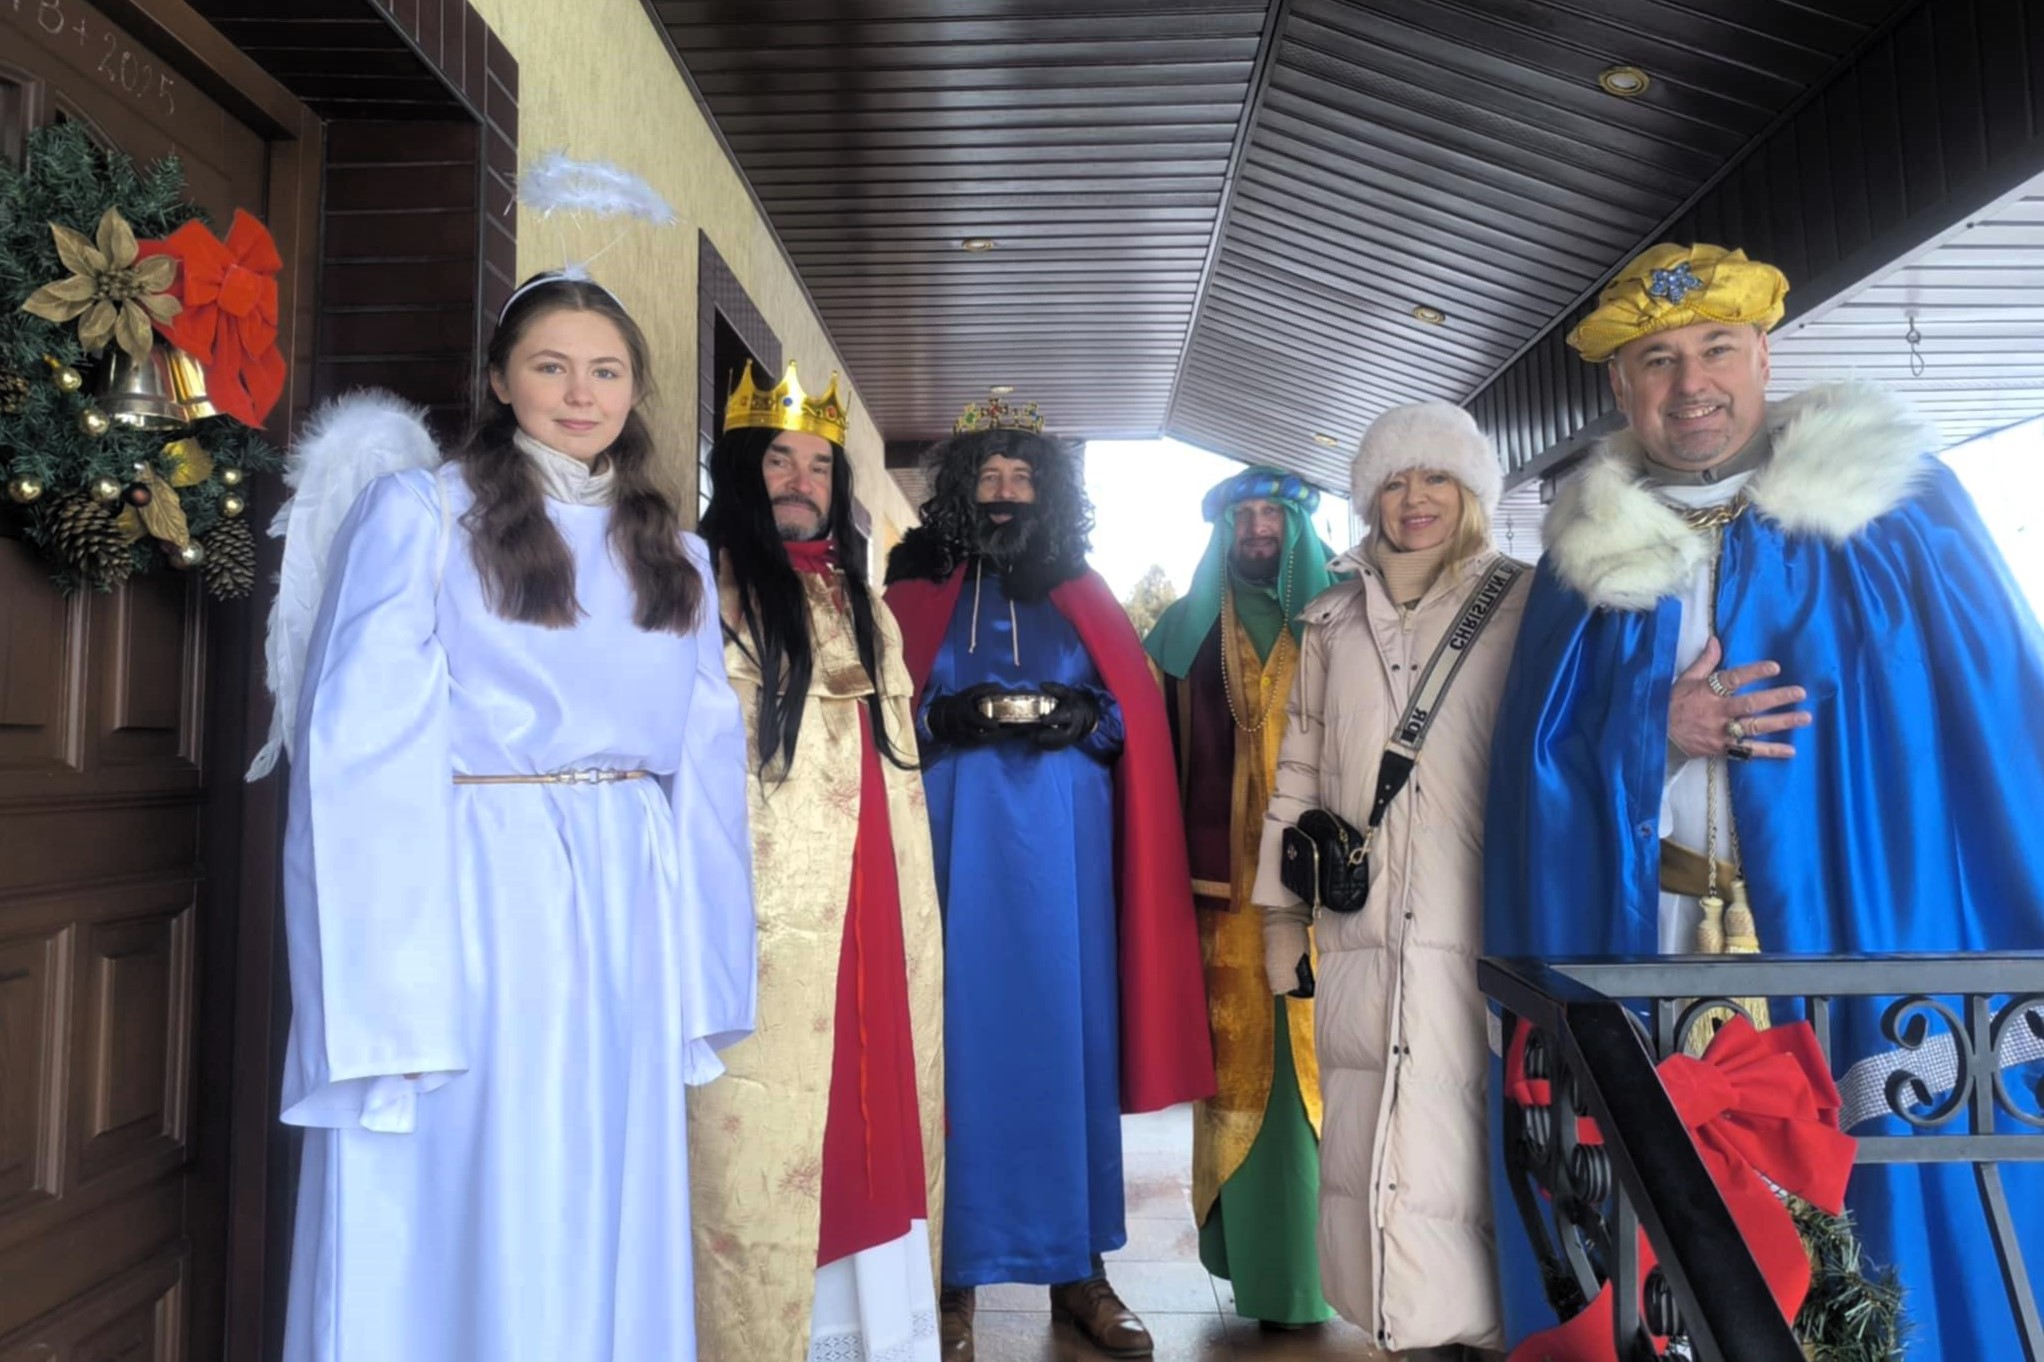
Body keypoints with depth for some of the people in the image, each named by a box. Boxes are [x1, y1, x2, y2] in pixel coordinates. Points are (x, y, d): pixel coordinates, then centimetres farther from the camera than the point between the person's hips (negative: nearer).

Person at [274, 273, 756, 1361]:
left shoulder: (675, 555, 12)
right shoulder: (421, 511, -2)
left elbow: (704, 770, 10)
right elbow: (362, 757, -9)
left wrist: (700, 977, 7)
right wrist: (380, 992, -15)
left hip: (627, 915, 4)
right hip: (473, 900, -4)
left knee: (612, 1233, 12)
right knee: (461, 1226, 5)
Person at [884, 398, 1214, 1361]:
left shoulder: (1083, 595, 14)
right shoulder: (915, 591, 8)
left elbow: (1138, 717, 9)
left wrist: (1086, 717, -10)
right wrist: (943, 717, -16)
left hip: (1063, 845, 2)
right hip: (958, 841, -2)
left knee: (1069, 1037, 3)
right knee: (965, 1038, -2)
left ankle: (1079, 1267, 15)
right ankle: (956, 1278, 8)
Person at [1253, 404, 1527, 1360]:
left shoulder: (1527, 606, 5)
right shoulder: (1335, 621, 14)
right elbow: (1299, 768, 15)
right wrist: (1281, 910, 14)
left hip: (1486, 937, -3)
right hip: (1363, 939, 3)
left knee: (1473, 1146, -2)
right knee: (1377, 1146, 5)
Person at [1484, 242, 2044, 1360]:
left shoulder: (1895, 501, 3)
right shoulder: (1588, 552, 7)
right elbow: (1536, 761, 6)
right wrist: (1652, 738, -14)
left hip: (1866, 941, -1)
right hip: (1651, 957, 2)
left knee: (1882, 1218, 4)